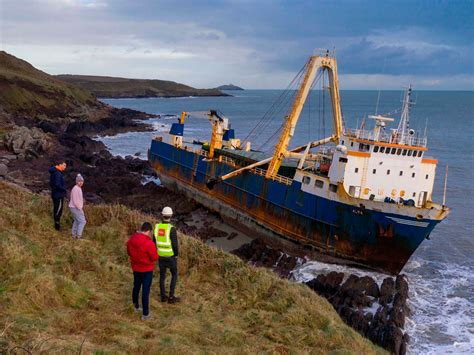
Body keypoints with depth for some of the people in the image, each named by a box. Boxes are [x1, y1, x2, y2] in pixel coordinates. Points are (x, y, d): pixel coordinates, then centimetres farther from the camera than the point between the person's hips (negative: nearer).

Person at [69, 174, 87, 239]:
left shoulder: (79, 188, 12)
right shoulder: (75, 189, -20)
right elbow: (75, 201, -22)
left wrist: (80, 208, 15)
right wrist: (80, 208, -17)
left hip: (77, 208, 10)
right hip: (75, 208, -10)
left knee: (77, 221, 18)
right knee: (82, 221, -7)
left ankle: (74, 235, 25)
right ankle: (79, 235, -5)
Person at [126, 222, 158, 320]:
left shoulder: (131, 239, -7)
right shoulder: (149, 243, -28)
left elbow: (129, 253, 8)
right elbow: (155, 258, -20)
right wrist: (154, 252, -1)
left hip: (136, 268, 6)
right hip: (147, 270, -6)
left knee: (136, 287, 23)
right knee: (145, 290, 4)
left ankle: (136, 306, 41)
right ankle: (145, 314, 12)